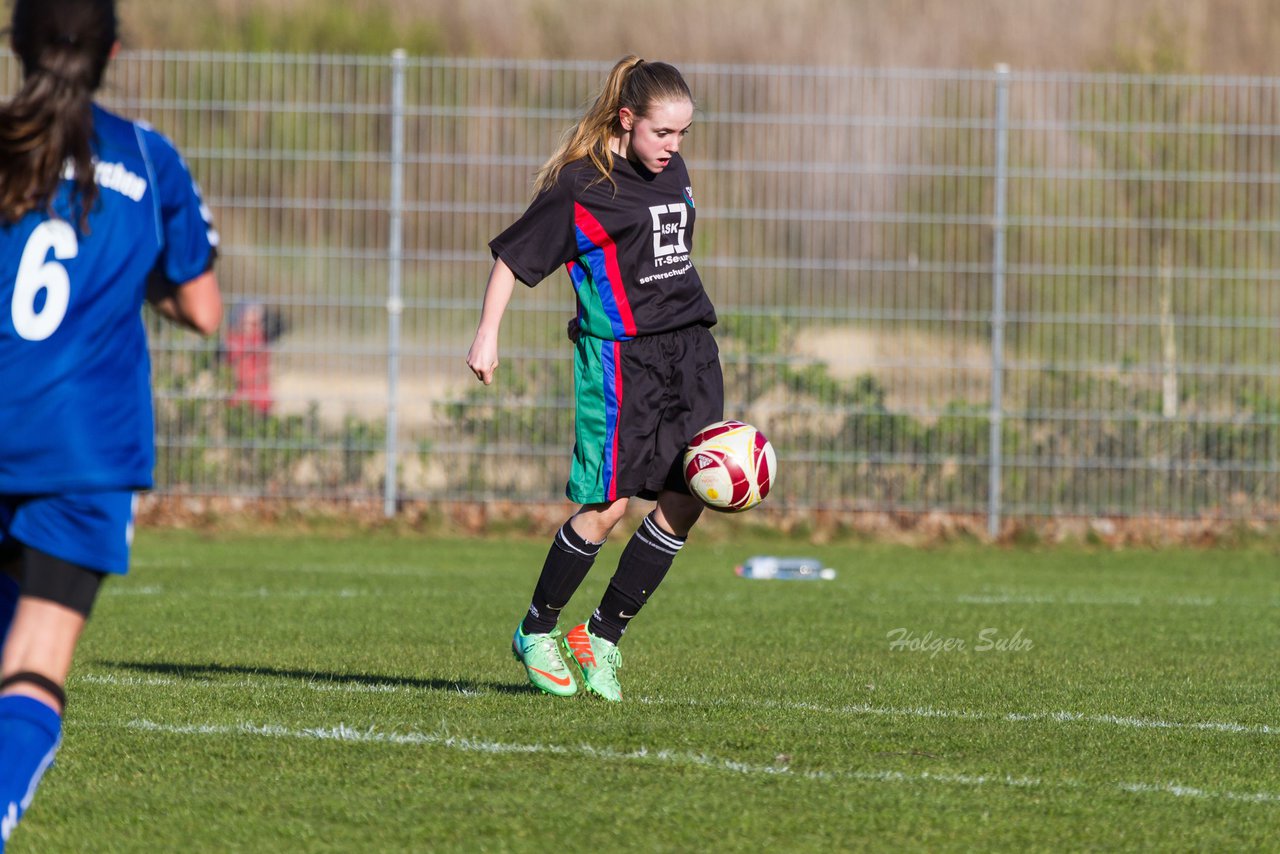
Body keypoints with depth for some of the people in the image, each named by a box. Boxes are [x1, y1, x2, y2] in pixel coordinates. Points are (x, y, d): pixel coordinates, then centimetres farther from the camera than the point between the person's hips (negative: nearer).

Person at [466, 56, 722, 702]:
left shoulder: (672, 172, 13)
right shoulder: (580, 186, -8)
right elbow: (514, 255, -4)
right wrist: (486, 335, -8)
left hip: (688, 344, 7)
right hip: (618, 352, -7)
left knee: (687, 498, -4)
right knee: (609, 505, -8)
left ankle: (603, 636, 7)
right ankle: (536, 632, 11)